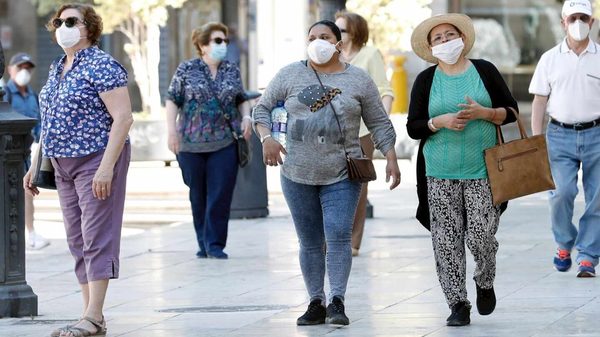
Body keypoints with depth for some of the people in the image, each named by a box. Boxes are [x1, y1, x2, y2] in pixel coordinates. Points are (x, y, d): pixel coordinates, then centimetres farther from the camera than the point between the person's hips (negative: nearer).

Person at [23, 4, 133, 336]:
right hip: (64, 165, 9)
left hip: (96, 162, -9)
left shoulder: (101, 66, -12)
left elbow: (123, 118, -17)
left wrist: (106, 168, -23)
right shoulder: (56, 69, 14)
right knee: (77, 240, 8)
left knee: (96, 237, -8)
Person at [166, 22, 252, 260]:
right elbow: (172, 100, 1)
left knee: (221, 195, -6)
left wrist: (246, 117, -1)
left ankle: (215, 244, -1)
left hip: (224, 142, 1)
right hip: (191, 143, -1)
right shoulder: (186, 70, 1)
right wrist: (172, 130, -8)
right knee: (198, 195, 7)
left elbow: (242, 100, 18)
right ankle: (203, 243, 18)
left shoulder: (232, 71, 9)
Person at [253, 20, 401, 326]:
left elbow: (379, 123, 8)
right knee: (310, 242, 6)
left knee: (338, 237, -14)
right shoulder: (290, 76, 6)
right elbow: (262, 108, 9)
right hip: (297, 174, 2)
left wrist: (391, 158, -2)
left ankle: (337, 301, -14)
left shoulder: (359, 81, 5)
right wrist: (266, 138, -8)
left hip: (341, 175, -2)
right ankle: (316, 303, 13)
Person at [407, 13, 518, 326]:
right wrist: (441, 121, -14)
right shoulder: (425, 80, 6)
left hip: (482, 172, -1)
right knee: (447, 241, -3)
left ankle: (485, 283, 20)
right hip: (440, 174, 1)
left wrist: (483, 113, -12)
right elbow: (413, 127, 4)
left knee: (481, 236, -9)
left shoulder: (485, 71, 5)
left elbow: (511, 111, 7)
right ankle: (458, 305, 5)